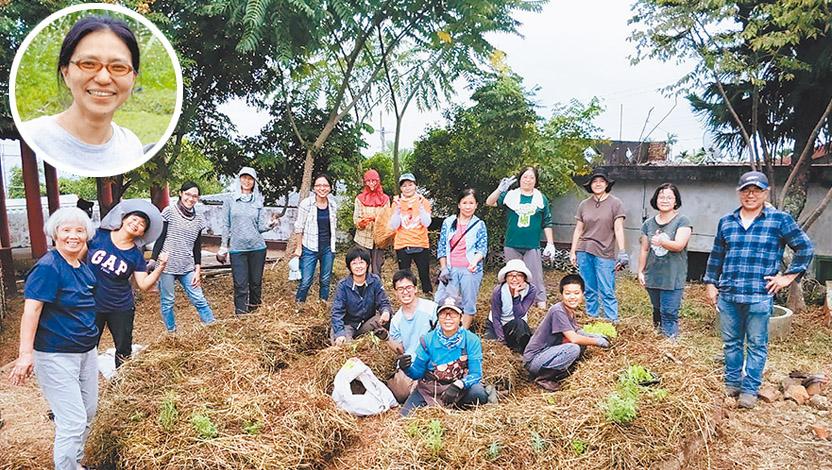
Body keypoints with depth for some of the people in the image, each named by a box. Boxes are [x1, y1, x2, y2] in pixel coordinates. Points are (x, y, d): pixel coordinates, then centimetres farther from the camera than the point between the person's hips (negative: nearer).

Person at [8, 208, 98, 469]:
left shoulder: (82, 267, 5)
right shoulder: (48, 267, -18)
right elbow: (31, 310, -23)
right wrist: (26, 353, -27)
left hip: (86, 351, 8)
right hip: (56, 356, -8)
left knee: (88, 414, 18)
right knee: (73, 422, -6)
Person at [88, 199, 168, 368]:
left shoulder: (136, 255, -4)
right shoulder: (99, 235, -7)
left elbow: (144, 285, -9)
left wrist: (161, 266, -21)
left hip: (121, 308, 1)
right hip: (91, 305, -1)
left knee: (124, 350, 12)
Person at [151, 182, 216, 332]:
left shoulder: (198, 219, 8)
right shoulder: (169, 212, -4)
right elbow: (159, 239, -4)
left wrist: (198, 270, 8)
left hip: (187, 268, 3)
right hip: (167, 266, -3)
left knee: (199, 299, -1)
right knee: (167, 302, 5)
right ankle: (172, 333, 18)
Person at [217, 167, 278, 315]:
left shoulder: (258, 202, 7)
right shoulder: (230, 201, 4)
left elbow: (261, 226, 4)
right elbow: (226, 226, 6)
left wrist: (269, 224, -17)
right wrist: (223, 248, 4)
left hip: (257, 247, 2)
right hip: (237, 248, -2)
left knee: (256, 281, 8)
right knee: (240, 284, -2)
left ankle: (254, 307, 25)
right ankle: (241, 314, 6)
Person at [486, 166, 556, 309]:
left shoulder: (541, 199, 4)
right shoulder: (510, 195, 2)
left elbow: (547, 223, 8)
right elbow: (489, 202, -9)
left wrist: (550, 244, 3)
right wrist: (500, 190, -26)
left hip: (532, 246, -1)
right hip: (512, 245, 1)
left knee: (535, 277, -1)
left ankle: (541, 303, 7)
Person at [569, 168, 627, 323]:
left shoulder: (615, 203, 0)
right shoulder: (584, 204, 10)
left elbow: (618, 229, -5)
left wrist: (622, 252, -12)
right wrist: (572, 252, 9)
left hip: (605, 253, -3)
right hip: (584, 252, 4)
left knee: (607, 292, -5)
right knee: (590, 291, 9)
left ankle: (613, 322, 0)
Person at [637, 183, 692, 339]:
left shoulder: (682, 222, -4)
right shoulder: (648, 224, 9)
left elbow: (679, 245, -17)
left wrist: (661, 241, -35)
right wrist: (640, 271, 11)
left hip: (673, 278, -5)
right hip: (652, 277, 5)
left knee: (669, 314, -6)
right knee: (657, 312, 16)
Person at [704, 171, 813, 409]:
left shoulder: (780, 219, 0)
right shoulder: (726, 222, 10)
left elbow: (805, 247, 3)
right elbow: (716, 255, 16)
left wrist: (788, 276, -2)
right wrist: (710, 284, 13)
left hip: (759, 297, -3)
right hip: (727, 295, 4)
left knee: (756, 344, 5)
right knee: (731, 342, 13)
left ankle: (750, 390, 16)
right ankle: (732, 384, 27)